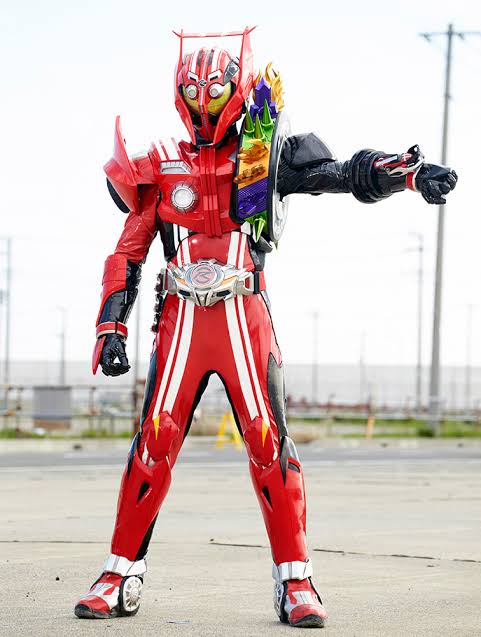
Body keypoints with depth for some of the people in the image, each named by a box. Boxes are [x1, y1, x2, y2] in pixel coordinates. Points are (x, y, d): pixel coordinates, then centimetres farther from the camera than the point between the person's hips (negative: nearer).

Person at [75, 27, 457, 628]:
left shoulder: (266, 156, 7)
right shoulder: (162, 167, 12)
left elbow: (345, 174, -5)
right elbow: (127, 253, 13)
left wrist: (409, 170, -23)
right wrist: (111, 327, 5)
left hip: (245, 315, -1)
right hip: (180, 316, 1)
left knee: (268, 442, -7)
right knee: (153, 442, -3)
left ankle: (294, 582, 0)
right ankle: (121, 577, 6)